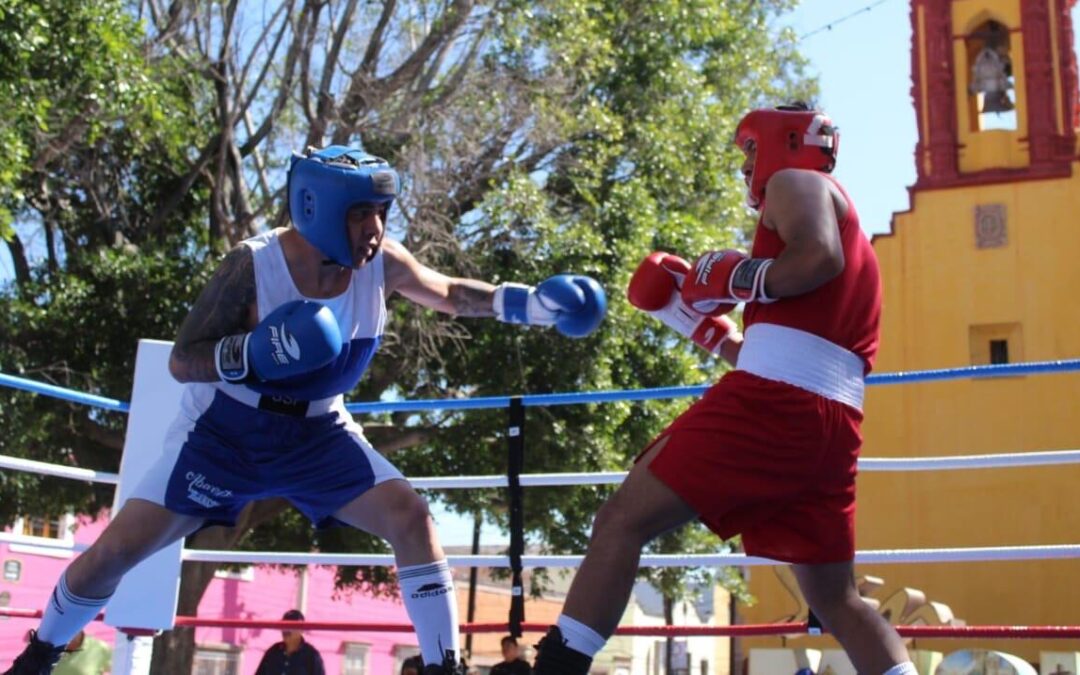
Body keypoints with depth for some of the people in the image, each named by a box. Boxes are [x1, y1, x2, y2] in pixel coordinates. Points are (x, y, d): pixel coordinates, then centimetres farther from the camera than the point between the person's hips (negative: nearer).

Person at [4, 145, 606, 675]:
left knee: (410, 518, -15)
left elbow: (452, 294, 2)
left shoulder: (383, 264, -15)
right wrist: (253, 352, -39)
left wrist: (529, 303, -15)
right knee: (119, 549, -3)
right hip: (227, 430, -3)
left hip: (318, 433, 3)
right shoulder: (254, 265, -25)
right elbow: (182, 362, -20)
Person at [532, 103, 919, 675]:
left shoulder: (795, 182, 10)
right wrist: (697, 318, 32)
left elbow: (819, 258, -15)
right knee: (835, 599, 17)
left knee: (621, 522, -5)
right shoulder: (849, 231, 35)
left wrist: (733, 278, -2)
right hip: (831, 423, 9)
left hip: (770, 404, -9)